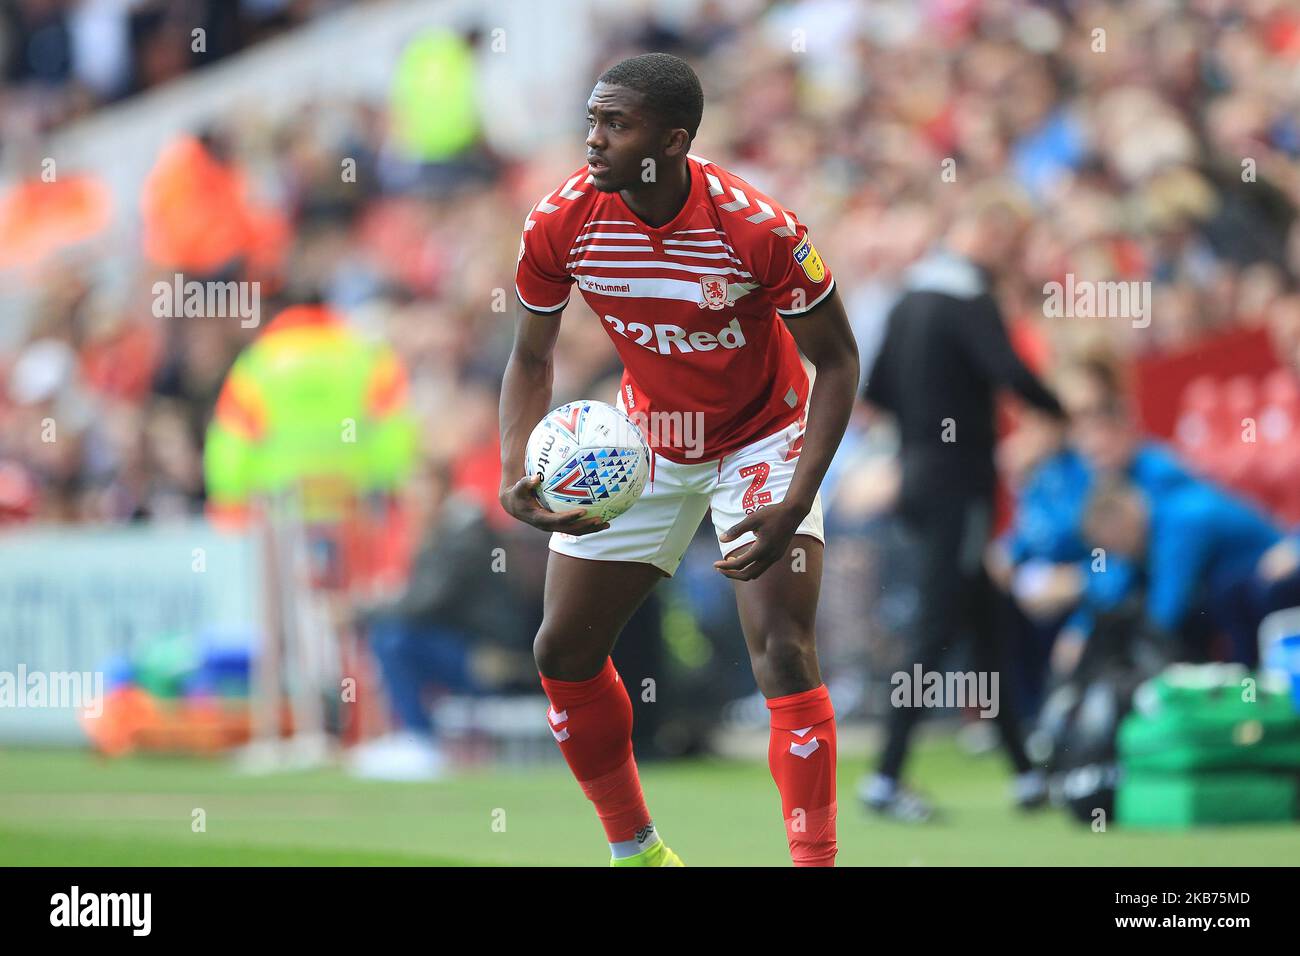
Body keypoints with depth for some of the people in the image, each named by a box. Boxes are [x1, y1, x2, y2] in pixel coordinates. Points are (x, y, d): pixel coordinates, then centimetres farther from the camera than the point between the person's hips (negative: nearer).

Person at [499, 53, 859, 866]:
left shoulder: (758, 229, -30)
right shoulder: (562, 222, -20)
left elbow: (837, 359, -18)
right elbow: (531, 357, -3)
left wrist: (796, 504, -27)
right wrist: (516, 477, -20)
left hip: (761, 441, -4)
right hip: (641, 441, 4)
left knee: (784, 654, -20)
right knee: (564, 652, 4)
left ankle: (815, 861, -15)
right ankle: (635, 849, 25)